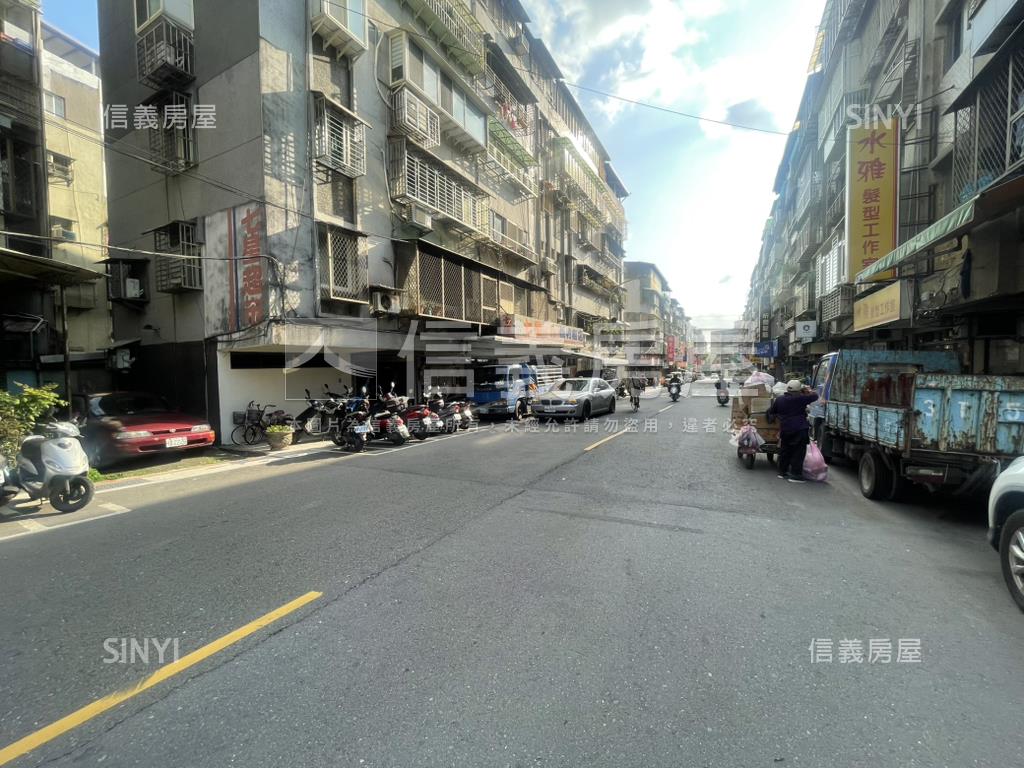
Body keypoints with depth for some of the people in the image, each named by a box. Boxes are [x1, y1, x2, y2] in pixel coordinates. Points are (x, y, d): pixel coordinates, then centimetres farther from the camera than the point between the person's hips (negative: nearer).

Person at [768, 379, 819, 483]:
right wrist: (809, 391, 19)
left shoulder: (778, 400, 5)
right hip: (800, 430, -5)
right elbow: (815, 396, 0)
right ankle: (795, 475, 0)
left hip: (785, 430, 6)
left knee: (785, 451, 17)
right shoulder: (801, 399, -11)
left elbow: (770, 412, 15)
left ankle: (782, 472, 25)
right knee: (798, 453, 0)